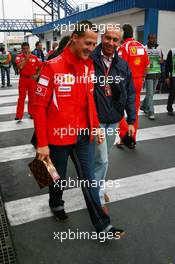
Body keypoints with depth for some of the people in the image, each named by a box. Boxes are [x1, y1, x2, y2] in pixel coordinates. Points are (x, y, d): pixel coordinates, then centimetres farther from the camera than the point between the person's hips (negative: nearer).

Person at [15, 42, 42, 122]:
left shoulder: (34, 57, 2)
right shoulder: (19, 56, -2)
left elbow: (41, 67, 7)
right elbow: (20, 67, -18)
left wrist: (37, 75, -5)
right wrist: (26, 58, -17)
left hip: (32, 79, 1)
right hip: (23, 79, -1)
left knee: (32, 98, 9)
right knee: (21, 97, 0)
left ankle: (32, 114, 21)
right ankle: (19, 115, 3)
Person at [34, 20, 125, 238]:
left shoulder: (89, 66, 3)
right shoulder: (52, 67, -15)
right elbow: (40, 107, -14)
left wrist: (96, 127, 11)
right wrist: (42, 143, -13)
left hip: (84, 135, 4)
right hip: (58, 137, -4)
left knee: (89, 179, 9)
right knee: (59, 177, 17)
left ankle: (102, 226, 19)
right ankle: (56, 204, 47)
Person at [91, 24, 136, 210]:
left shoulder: (123, 65, 3)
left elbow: (130, 94, 7)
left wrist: (131, 120, 4)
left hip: (114, 120, 5)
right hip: (95, 120, -5)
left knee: (103, 157, 19)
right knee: (101, 159, -4)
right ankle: (97, 197, 15)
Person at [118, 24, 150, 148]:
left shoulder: (124, 47, -11)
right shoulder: (142, 46, 7)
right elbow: (147, 66, 10)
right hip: (138, 82, 6)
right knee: (134, 111, 13)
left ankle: (125, 135, -2)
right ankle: (132, 140, 21)